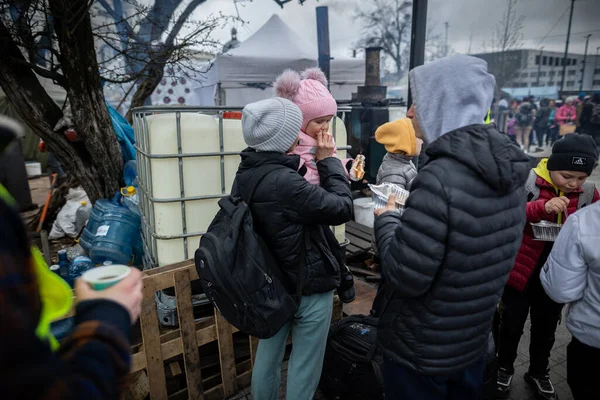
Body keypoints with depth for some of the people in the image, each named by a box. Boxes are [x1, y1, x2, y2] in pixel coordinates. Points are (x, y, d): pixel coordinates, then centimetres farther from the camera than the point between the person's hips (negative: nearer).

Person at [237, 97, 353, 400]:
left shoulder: (246, 173, -3)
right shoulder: (284, 182, -32)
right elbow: (341, 208, -21)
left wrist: (321, 163, 0)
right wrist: (328, 160, -10)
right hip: (309, 284, -8)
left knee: (267, 354, 23)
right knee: (304, 363, 13)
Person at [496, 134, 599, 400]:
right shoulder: (527, 181, -15)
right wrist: (542, 206, -37)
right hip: (520, 271, -3)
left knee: (546, 328, 20)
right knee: (512, 324, 14)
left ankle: (538, 373, 45)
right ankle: (505, 368, 39)